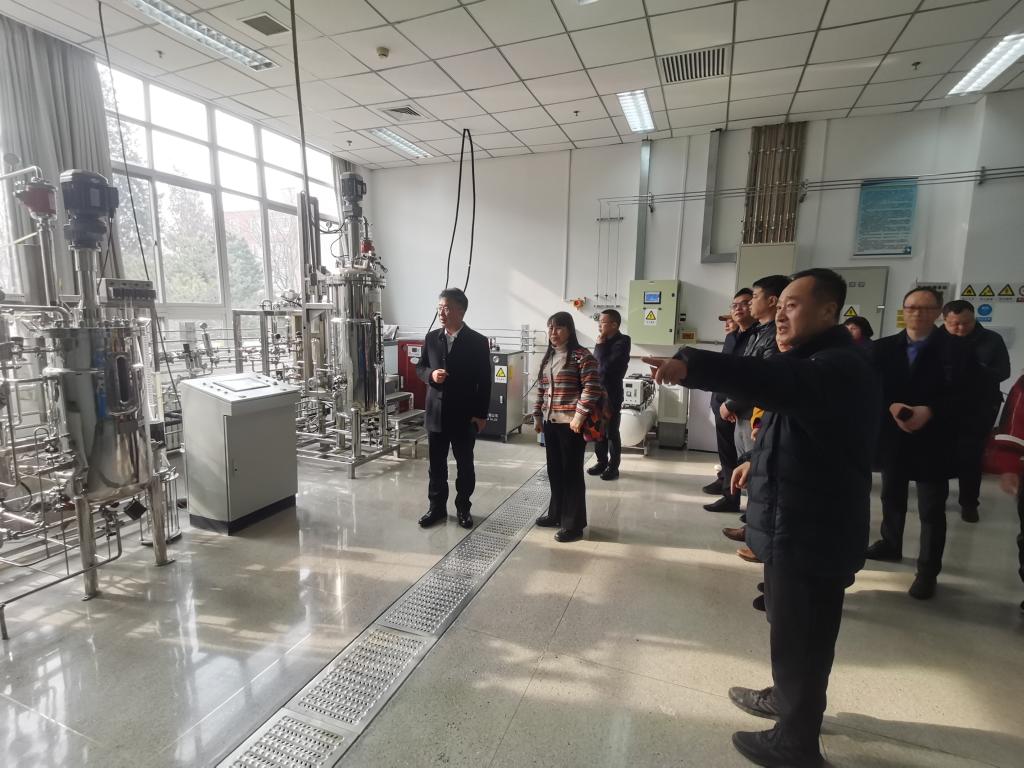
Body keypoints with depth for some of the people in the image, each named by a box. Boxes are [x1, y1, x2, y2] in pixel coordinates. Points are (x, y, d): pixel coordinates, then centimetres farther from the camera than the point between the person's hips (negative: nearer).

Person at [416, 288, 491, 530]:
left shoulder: (478, 342, -7)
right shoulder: (431, 338, 4)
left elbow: (485, 381, -6)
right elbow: (420, 367, 13)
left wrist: (481, 414, -9)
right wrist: (430, 374, -12)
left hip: (465, 415, -3)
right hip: (436, 413, 3)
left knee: (465, 465, 10)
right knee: (436, 464, 12)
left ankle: (463, 508, 27)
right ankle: (436, 507, 27)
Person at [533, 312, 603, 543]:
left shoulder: (582, 356, -10)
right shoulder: (547, 357, 13)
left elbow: (591, 388, -15)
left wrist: (580, 415, -19)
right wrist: (537, 415, 15)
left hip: (570, 423, -7)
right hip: (550, 422, 7)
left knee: (572, 472, 1)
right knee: (554, 471, 16)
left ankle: (573, 525, 12)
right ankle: (556, 514, 32)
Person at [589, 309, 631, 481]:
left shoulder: (622, 342, -12)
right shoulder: (604, 341, 8)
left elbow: (606, 366, -21)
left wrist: (600, 345, -12)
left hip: (611, 394, -7)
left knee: (611, 433, 3)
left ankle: (613, 467, 15)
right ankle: (602, 462, 27)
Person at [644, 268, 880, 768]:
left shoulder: (839, 367, -21)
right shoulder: (817, 362, 14)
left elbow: (779, 382, -43)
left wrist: (690, 366, -54)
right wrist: (760, 460, 13)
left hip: (813, 529, -10)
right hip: (795, 521, 10)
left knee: (800, 633, 6)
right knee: (792, 625, 26)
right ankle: (789, 698, 46)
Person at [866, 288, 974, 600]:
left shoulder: (953, 348, -5)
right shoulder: (884, 347, 2)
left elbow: (961, 394, -11)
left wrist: (928, 411, -26)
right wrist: (892, 407, -20)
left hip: (933, 440, -3)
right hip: (892, 437, 3)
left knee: (932, 509, 4)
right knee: (891, 497, 18)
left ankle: (927, 571, 16)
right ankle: (890, 544, 38)